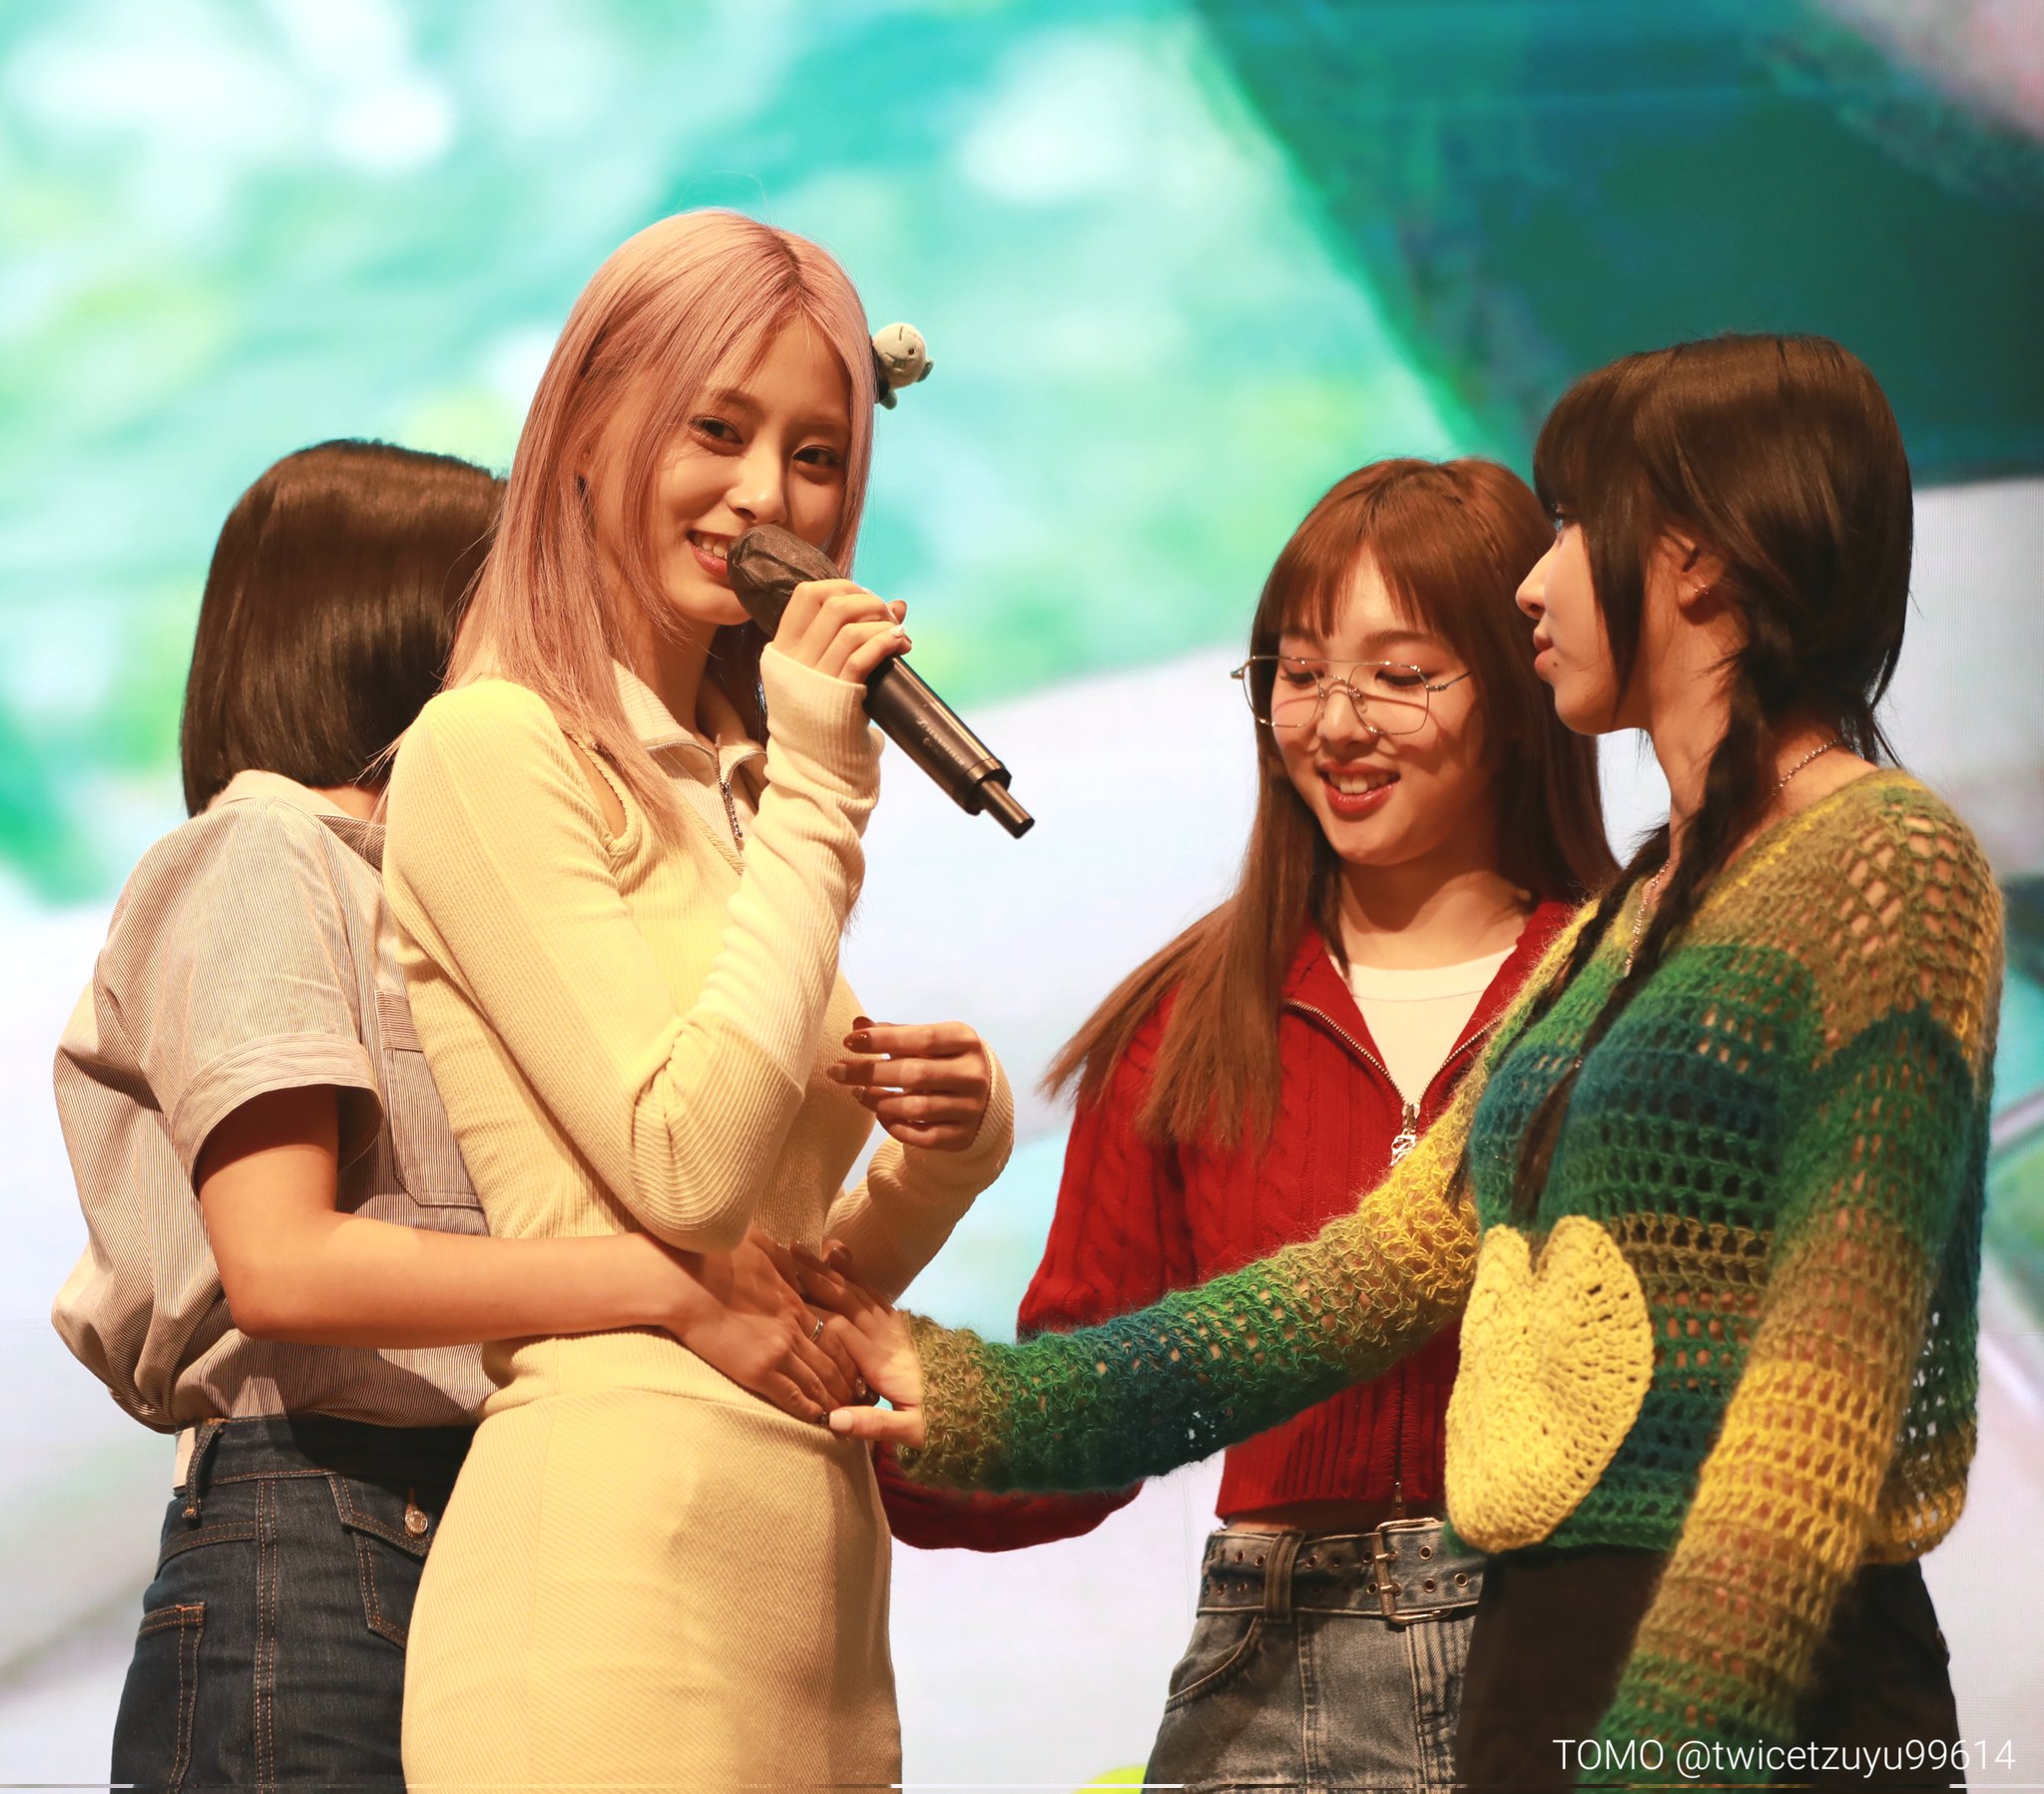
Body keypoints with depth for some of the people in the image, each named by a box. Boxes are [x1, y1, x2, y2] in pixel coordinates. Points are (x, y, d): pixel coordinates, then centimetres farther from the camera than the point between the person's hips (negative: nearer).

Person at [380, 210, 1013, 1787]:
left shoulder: (729, 786, 19)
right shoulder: (494, 748, -4)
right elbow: (685, 1169, -16)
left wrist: (945, 1155, 1)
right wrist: (818, 798, -9)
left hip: (808, 1569, 8)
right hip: (613, 1551, -8)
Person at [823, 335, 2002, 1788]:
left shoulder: (1888, 873, -8)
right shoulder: (1636, 913, 19)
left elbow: (1832, 1386, -16)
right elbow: (1402, 1252, 16)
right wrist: (986, 1397, 12)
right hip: (1536, 1666, 8)